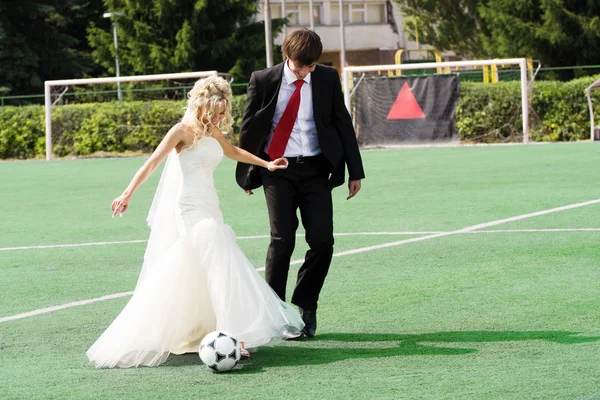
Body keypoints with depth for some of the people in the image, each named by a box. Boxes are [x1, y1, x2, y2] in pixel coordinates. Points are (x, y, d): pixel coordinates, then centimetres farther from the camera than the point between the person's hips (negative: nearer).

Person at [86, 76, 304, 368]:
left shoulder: (214, 132, 13)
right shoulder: (184, 131, -9)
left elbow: (233, 152, 35)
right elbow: (152, 163, -14)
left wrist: (265, 164, 38)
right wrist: (128, 194, -21)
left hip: (208, 210, 8)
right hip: (188, 210, -8)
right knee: (223, 264, -20)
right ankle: (233, 337, -25)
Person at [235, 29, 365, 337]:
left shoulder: (327, 79, 1)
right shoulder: (263, 81, -4)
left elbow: (343, 123, 7)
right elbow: (250, 127, 5)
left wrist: (355, 171, 7)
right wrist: (246, 173, 10)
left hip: (316, 169, 2)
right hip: (277, 170, -2)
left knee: (322, 241, -5)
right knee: (282, 241, -8)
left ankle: (305, 306, 13)